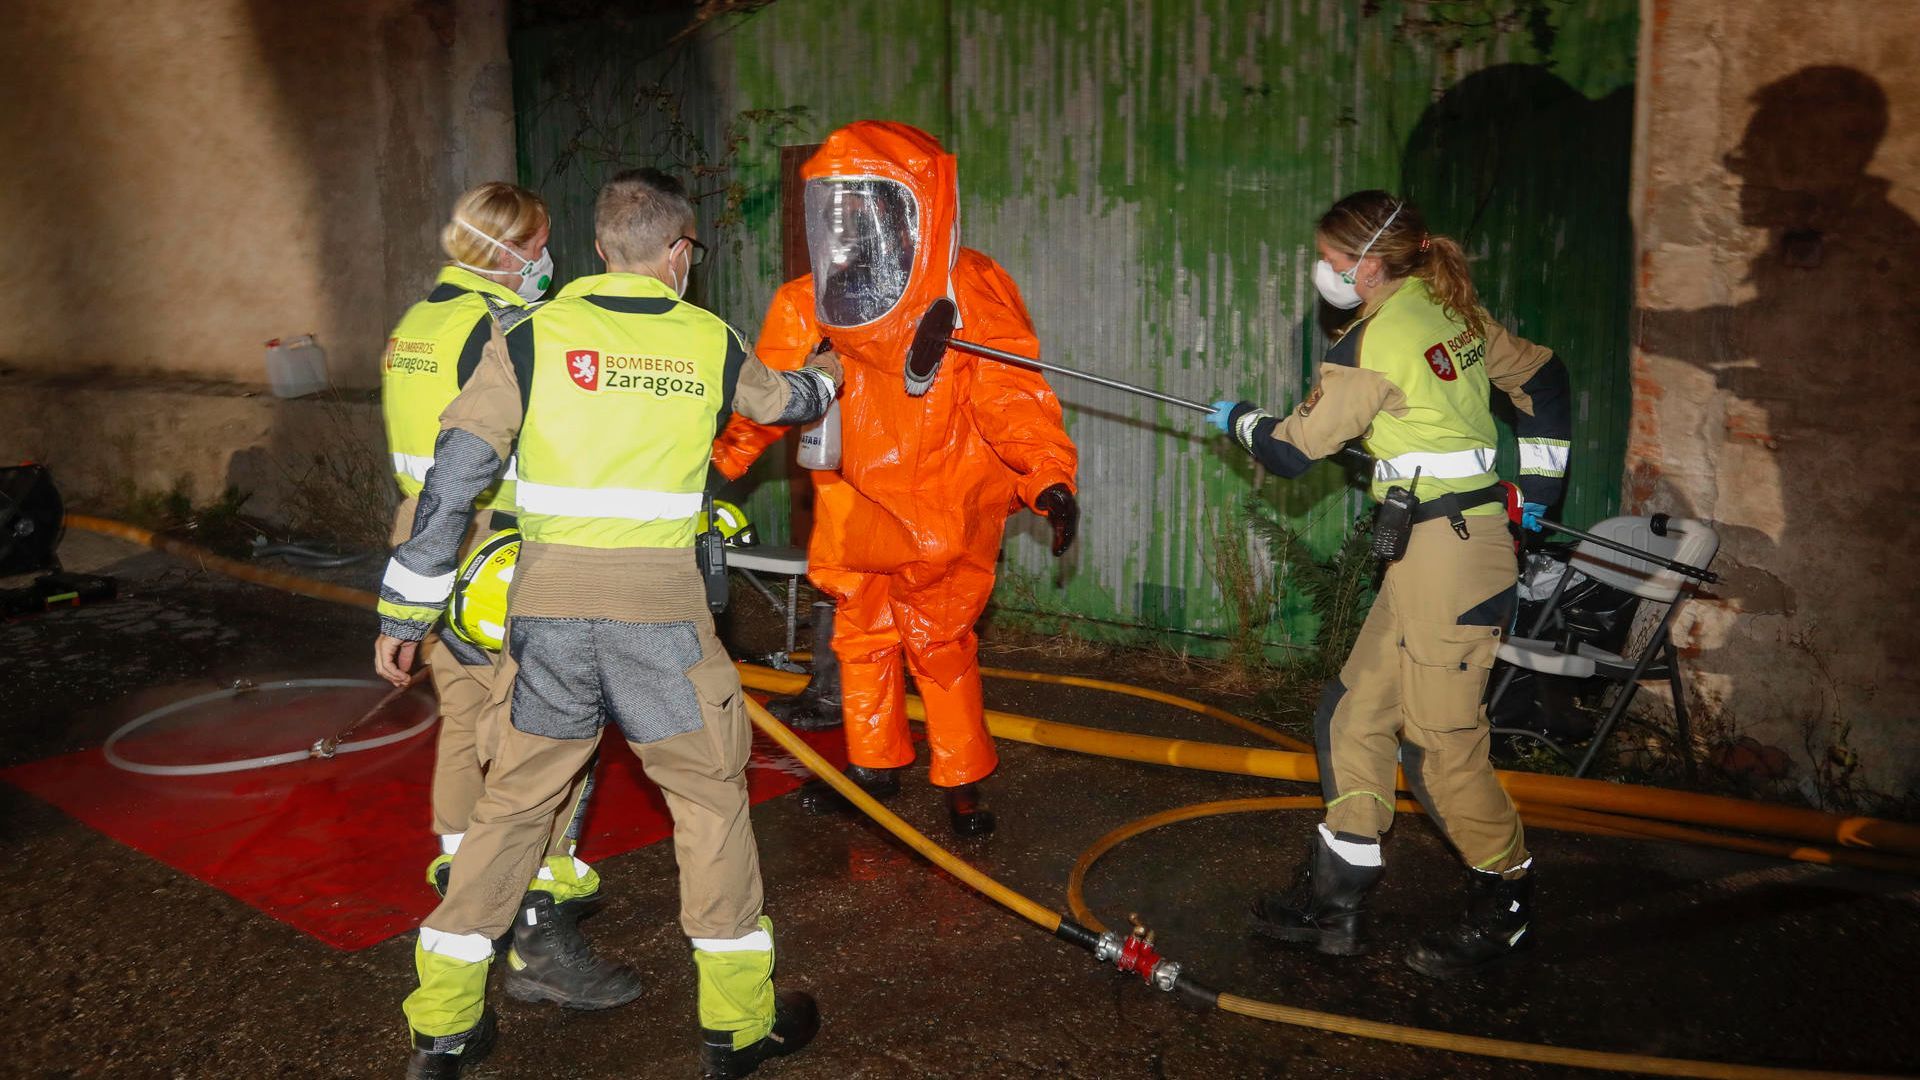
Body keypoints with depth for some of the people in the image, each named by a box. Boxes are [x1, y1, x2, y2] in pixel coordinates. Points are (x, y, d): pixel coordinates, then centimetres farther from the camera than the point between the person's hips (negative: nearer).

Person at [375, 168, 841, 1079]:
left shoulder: (533, 337, 2)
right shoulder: (709, 343, 5)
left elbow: (452, 479, -2)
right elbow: (785, 401, 27)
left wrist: (405, 611, 6)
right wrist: (827, 372, 51)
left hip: (546, 602, 1)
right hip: (660, 606, -1)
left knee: (514, 800, 15)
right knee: (710, 797, 14)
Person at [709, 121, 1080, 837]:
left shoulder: (969, 292, -14)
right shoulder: (811, 304, -2)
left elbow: (1013, 395, -18)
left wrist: (1048, 476, -30)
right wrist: (717, 460, -9)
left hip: (942, 503, -5)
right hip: (857, 502, 5)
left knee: (938, 641, 3)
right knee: (861, 636, 15)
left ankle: (961, 781, 20)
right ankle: (873, 766, 33)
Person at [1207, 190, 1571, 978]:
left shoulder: (1372, 343, -15)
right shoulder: (1455, 315, 12)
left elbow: (1291, 450, -10)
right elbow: (1542, 377, 21)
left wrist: (1238, 420, 11)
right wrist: (1539, 482, 24)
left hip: (1446, 555, -10)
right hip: (1462, 541, 10)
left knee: (1440, 743, -1)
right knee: (1355, 715, 12)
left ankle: (1505, 912, 17)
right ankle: (1336, 902, 19)